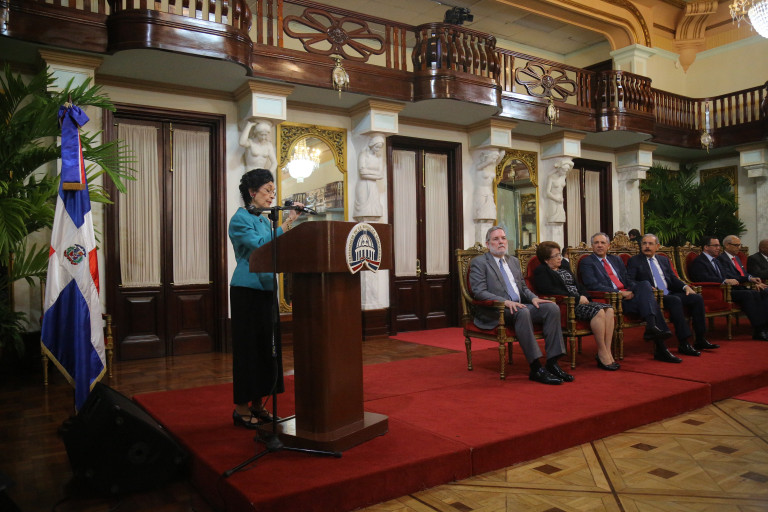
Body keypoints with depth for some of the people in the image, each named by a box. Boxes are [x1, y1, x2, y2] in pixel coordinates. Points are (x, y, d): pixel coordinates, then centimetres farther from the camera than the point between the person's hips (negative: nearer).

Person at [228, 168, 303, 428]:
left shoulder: (264, 220, 16)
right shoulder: (240, 219, -8)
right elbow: (261, 246, -23)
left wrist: (289, 222, 4)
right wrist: (286, 224, -24)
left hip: (266, 289, 8)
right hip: (247, 289, -8)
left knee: (267, 346, 10)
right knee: (248, 346, -2)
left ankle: (257, 404, 21)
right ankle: (241, 407, 9)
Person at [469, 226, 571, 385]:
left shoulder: (514, 261, 23)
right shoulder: (479, 262, 1)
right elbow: (479, 292, -11)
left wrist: (533, 298, 0)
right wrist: (505, 302, -24)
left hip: (519, 306, 7)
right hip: (494, 312, -7)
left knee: (552, 308, -17)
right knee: (522, 312, -37)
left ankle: (552, 363, -18)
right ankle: (536, 368, -34)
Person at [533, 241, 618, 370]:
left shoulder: (564, 265, 23)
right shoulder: (541, 271, -3)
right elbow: (550, 291, -17)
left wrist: (584, 296, 3)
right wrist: (577, 298, -17)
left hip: (579, 301, 8)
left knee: (609, 309, -15)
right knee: (598, 311, -28)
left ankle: (607, 352, -16)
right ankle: (602, 353, -21)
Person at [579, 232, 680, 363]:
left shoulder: (616, 260, 25)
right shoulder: (587, 262, 4)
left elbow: (628, 280, 21)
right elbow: (593, 286, -9)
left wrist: (631, 291, -4)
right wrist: (619, 293, -15)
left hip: (627, 295, 6)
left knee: (645, 284, -25)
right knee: (650, 303, -23)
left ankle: (651, 327, -28)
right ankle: (660, 348, -27)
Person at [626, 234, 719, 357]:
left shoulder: (664, 260, 23)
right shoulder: (634, 261, 5)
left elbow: (673, 279, 20)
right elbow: (630, 282, -7)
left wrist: (685, 286, 0)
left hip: (669, 294, 7)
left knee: (697, 298, -12)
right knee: (675, 300, -33)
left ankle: (700, 340, -7)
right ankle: (683, 344, -32)